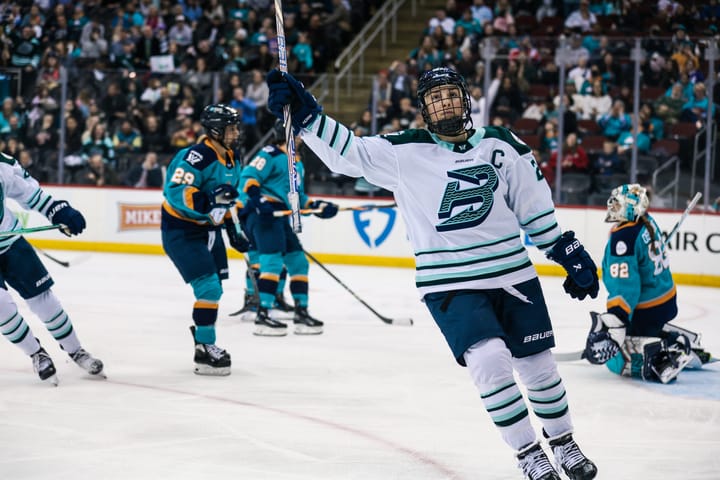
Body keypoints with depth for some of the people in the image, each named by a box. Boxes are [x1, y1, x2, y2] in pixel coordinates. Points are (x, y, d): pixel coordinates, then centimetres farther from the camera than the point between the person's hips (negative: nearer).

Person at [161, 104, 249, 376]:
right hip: (181, 231, -10)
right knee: (209, 287, -15)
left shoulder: (231, 161, 8)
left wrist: (233, 230, 20)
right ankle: (204, 352, -7)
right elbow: (176, 192, -33)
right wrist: (209, 202, -42)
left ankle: (203, 338, 33)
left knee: (214, 289, 16)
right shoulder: (197, 157, -23)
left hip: (207, 228, 10)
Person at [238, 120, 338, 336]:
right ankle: (262, 315, -23)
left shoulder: (297, 164, 24)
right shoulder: (271, 154, -6)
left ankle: (301, 313, 20)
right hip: (262, 213, -10)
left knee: (298, 261, 12)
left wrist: (318, 206, 14)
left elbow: (297, 197, 28)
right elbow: (248, 177, -16)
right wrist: (258, 199, -30)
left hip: (281, 217, 10)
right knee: (273, 260, -20)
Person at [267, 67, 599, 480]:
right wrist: (305, 114, -24)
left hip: (513, 274, 3)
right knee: (490, 361, -19)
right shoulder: (404, 152, -5)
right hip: (450, 285, -2)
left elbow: (535, 206, 8)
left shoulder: (502, 145, 1)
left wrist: (570, 253, 9)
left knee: (539, 366, 10)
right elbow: (349, 151, -11)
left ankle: (564, 443, 34)